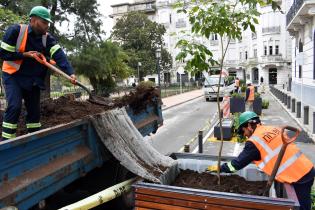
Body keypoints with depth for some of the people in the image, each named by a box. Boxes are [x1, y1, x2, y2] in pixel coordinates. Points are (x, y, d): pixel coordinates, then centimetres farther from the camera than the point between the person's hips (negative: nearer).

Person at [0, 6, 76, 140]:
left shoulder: (48, 38, -6)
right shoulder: (16, 31, -16)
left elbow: (59, 55, -22)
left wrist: (70, 73, -36)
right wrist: (25, 55, -21)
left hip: (33, 79, 5)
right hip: (13, 76, -4)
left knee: (34, 110, 7)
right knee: (15, 106, -19)